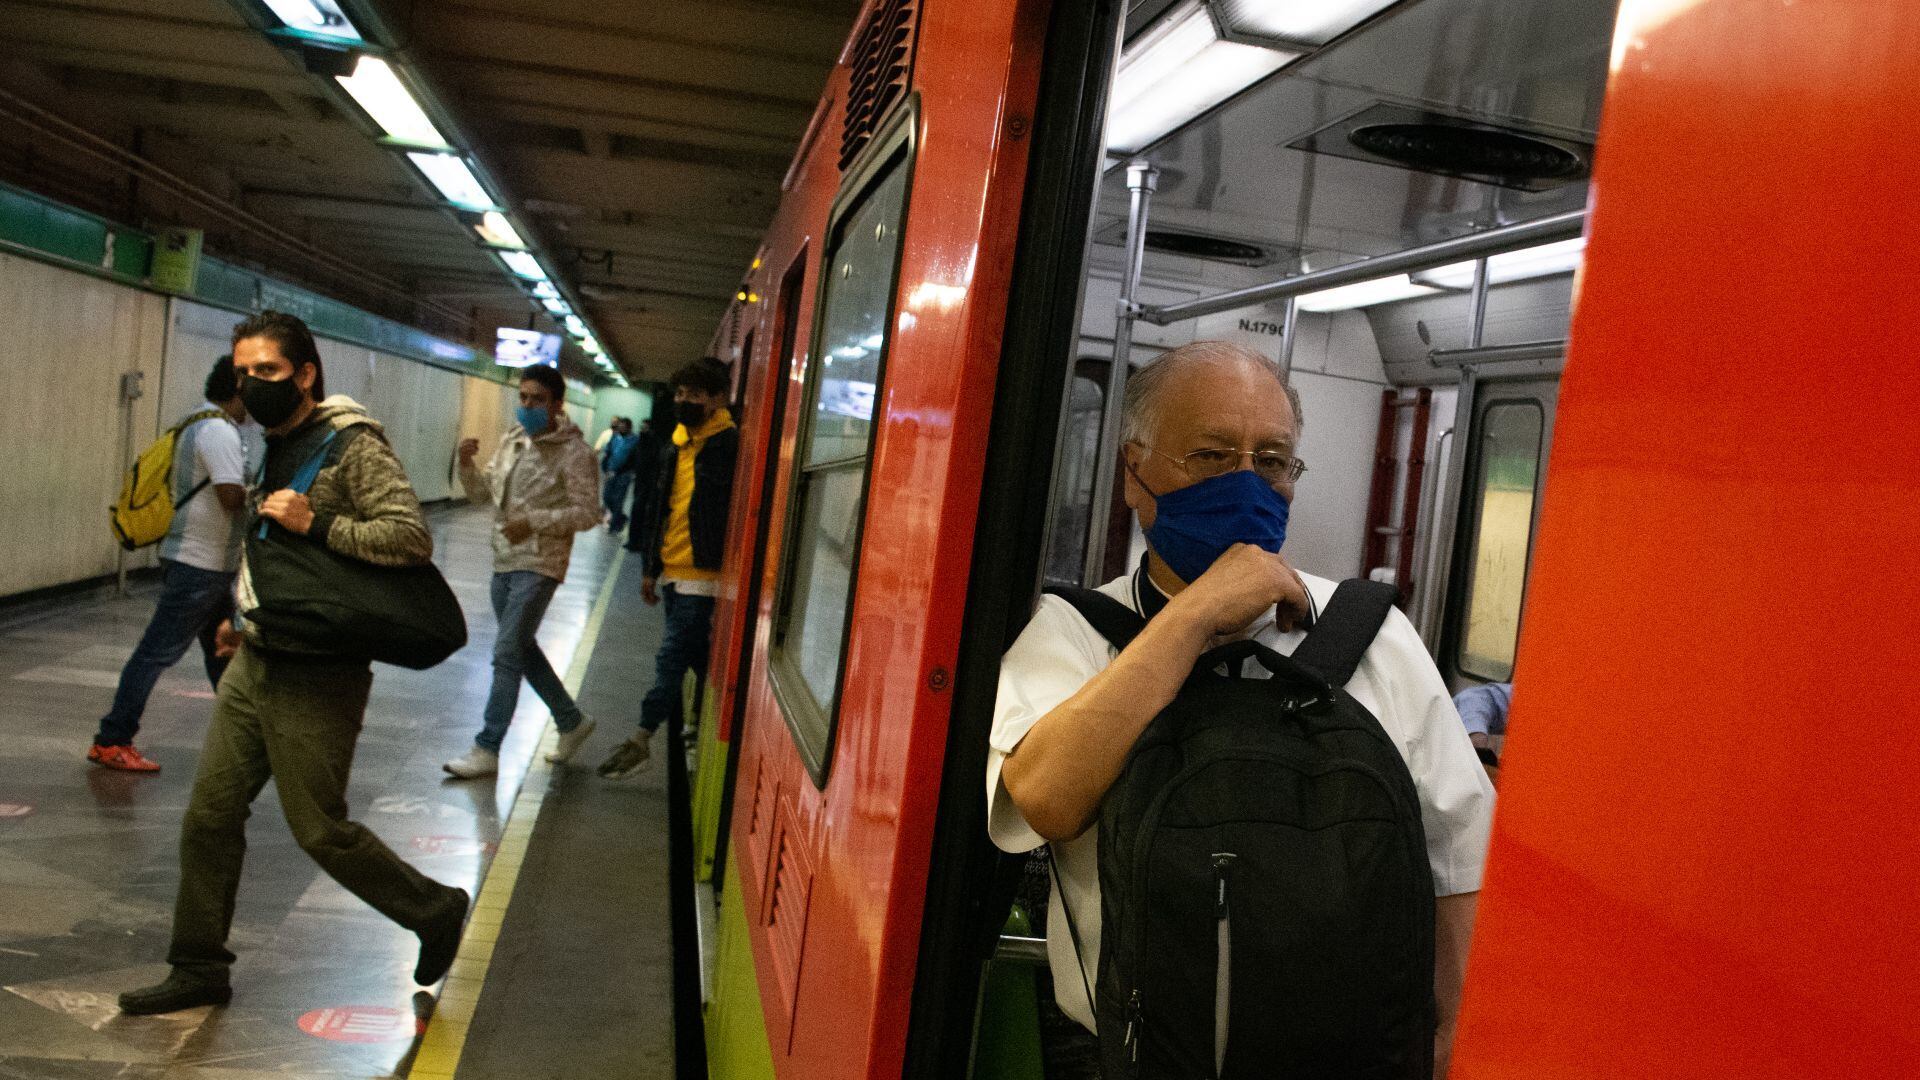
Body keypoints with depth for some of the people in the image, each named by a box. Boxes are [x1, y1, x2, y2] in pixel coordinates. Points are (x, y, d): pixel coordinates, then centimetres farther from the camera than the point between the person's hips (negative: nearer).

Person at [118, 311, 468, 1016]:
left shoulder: (353, 447, -14)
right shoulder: (265, 447, 12)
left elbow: (412, 538, -24)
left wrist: (315, 522, -28)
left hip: (317, 678, -8)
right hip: (253, 666, 8)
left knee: (320, 830, 0)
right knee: (209, 817, 9)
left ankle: (435, 911, 21)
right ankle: (199, 970, 23)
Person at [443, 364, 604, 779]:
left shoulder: (573, 452, -12)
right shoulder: (511, 440, 10)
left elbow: (588, 512, -15)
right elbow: (482, 492, 15)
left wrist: (535, 520, -24)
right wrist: (466, 464, -5)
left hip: (539, 565, -8)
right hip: (504, 561, 8)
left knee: (507, 654, -9)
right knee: (522, 649, 16)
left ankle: (487, 749, -2)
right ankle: (571, 721, 31)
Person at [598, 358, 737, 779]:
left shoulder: (730, 447, -10)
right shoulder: (676, 448, 15)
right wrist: (650, 568, 20)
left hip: (702, 576, -8)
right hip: (671, 574, 8)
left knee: (670, 660, -6)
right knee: (697, 662, 16)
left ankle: (640, 740, 2)